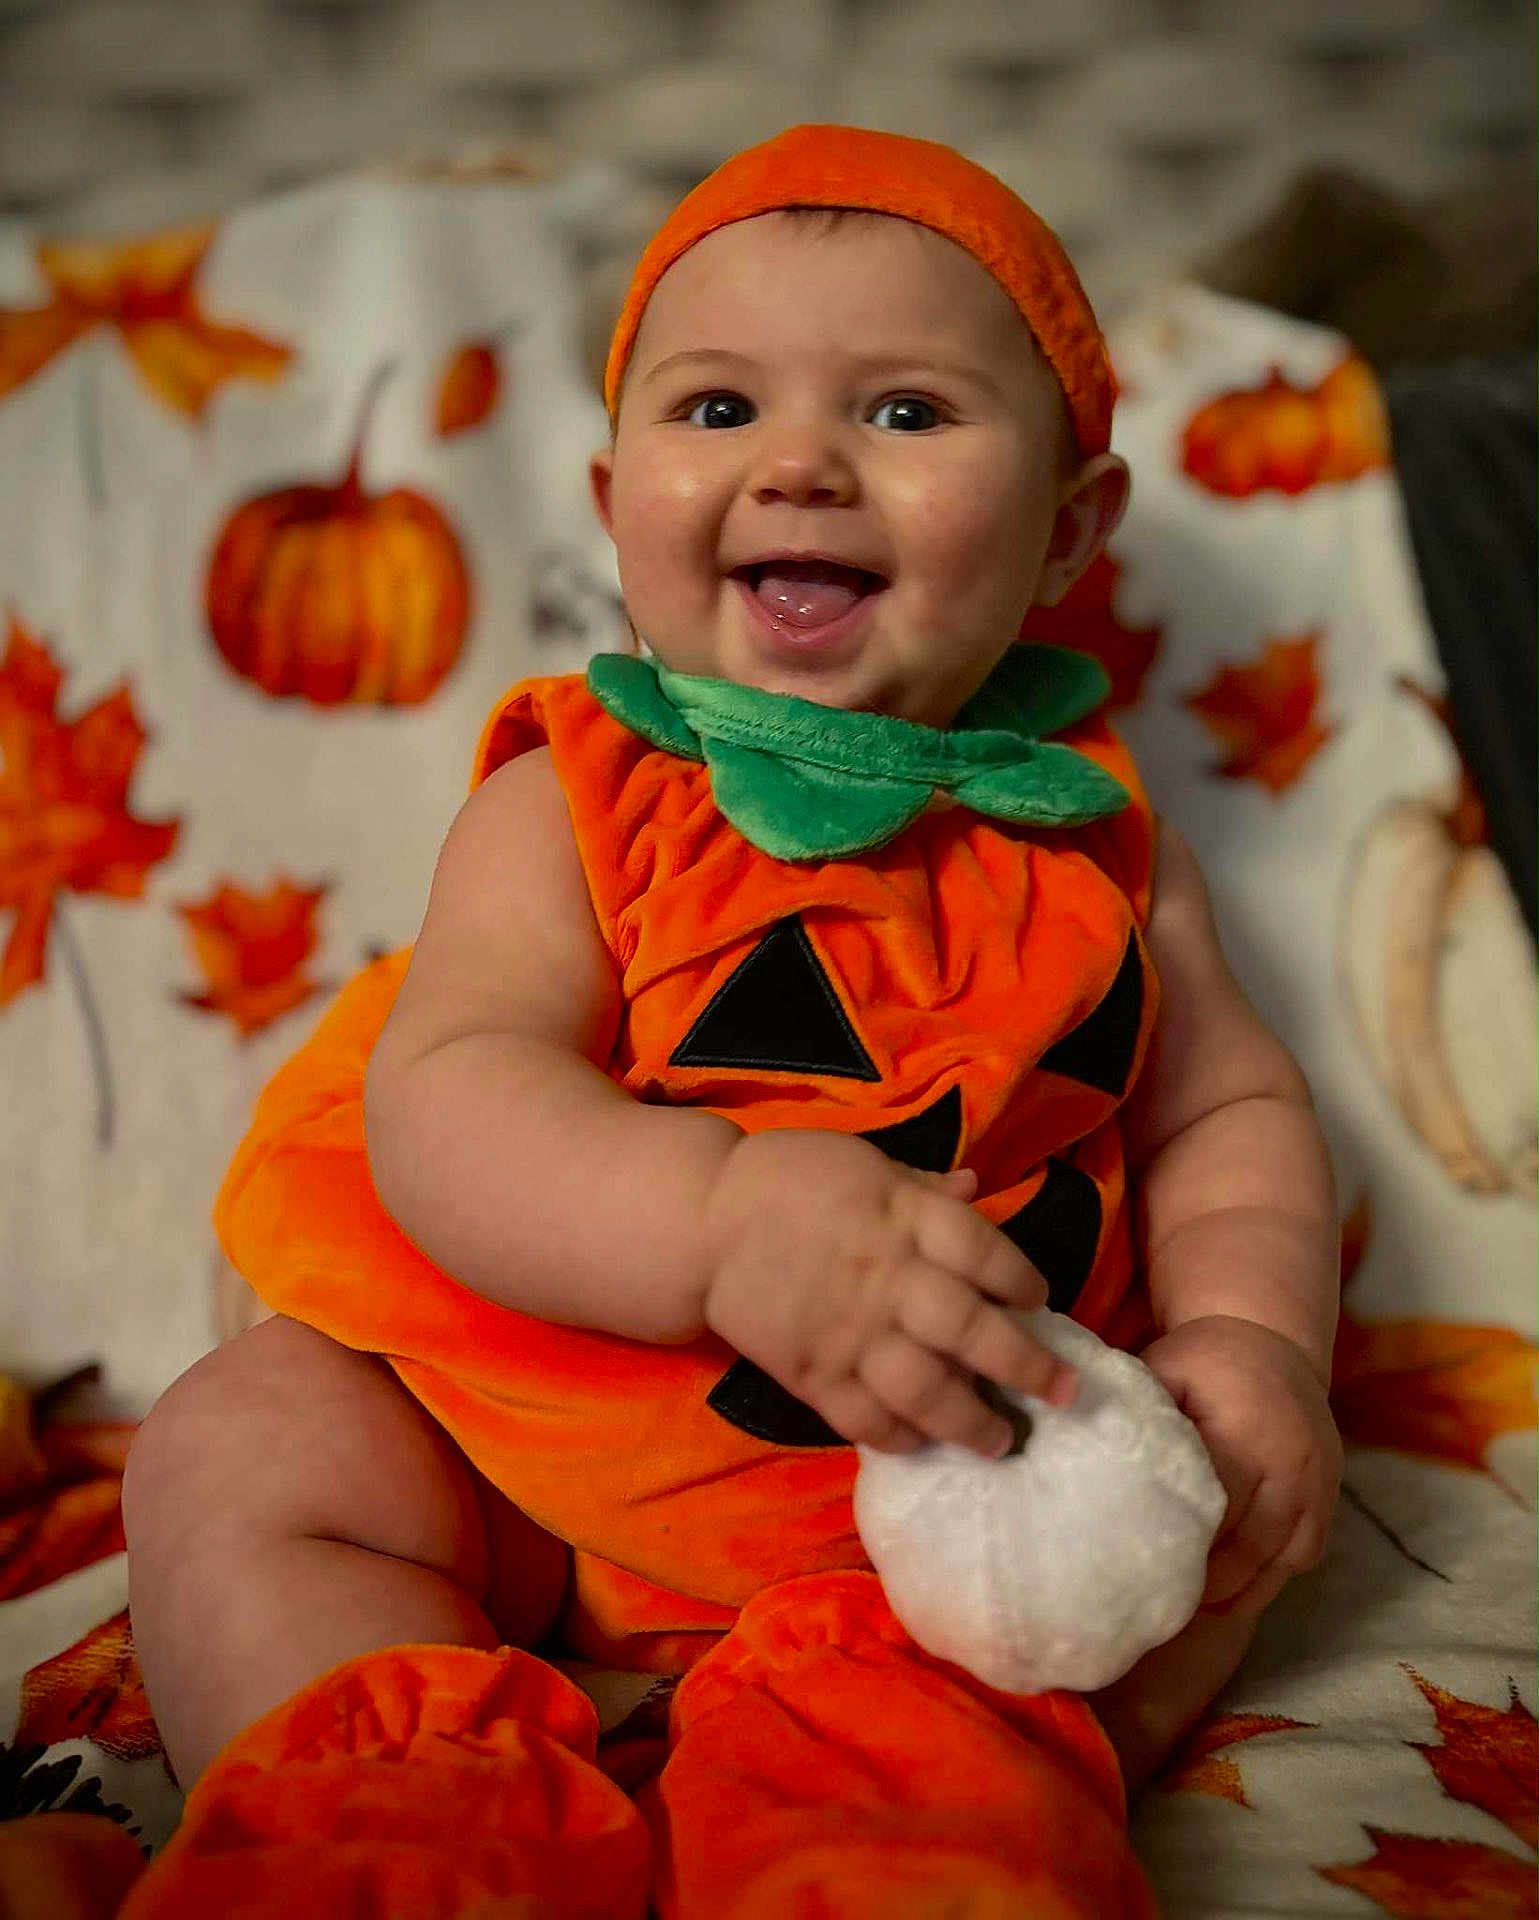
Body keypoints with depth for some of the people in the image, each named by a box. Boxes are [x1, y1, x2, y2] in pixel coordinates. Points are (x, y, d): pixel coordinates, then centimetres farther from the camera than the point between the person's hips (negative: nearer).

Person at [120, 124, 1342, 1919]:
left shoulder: (1091, 836, 3)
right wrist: (725, 1218, -39)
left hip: (951, 1455, 2)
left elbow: (1227, 1111, 5)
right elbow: (442, 1097, -20)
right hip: (535, 1440, -1)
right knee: (225, 1459, -15)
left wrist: (1247, 1331, -17)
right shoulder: (573, 803, -7)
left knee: (1239, 1500, -15)